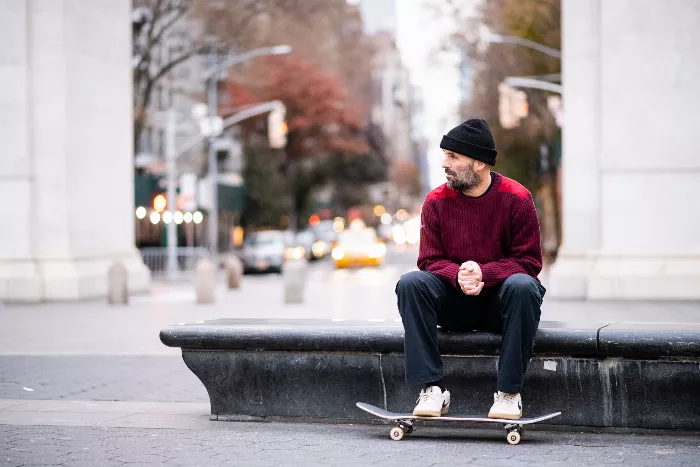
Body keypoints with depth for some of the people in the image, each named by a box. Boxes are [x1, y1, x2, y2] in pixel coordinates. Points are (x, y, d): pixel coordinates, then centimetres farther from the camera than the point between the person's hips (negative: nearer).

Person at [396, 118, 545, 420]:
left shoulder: (516, 198, -7)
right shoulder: (436, 201, 0)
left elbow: (528, 262, -9)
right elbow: (430, 260, -2)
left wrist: (483, 273, -26)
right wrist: (458, 276, -25)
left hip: (501, 301, -2)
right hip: (454, 304, 2)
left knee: (523, 286, -35)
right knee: (410, 283, -25)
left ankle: (509, 392, -27)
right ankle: (432, 389, -27)